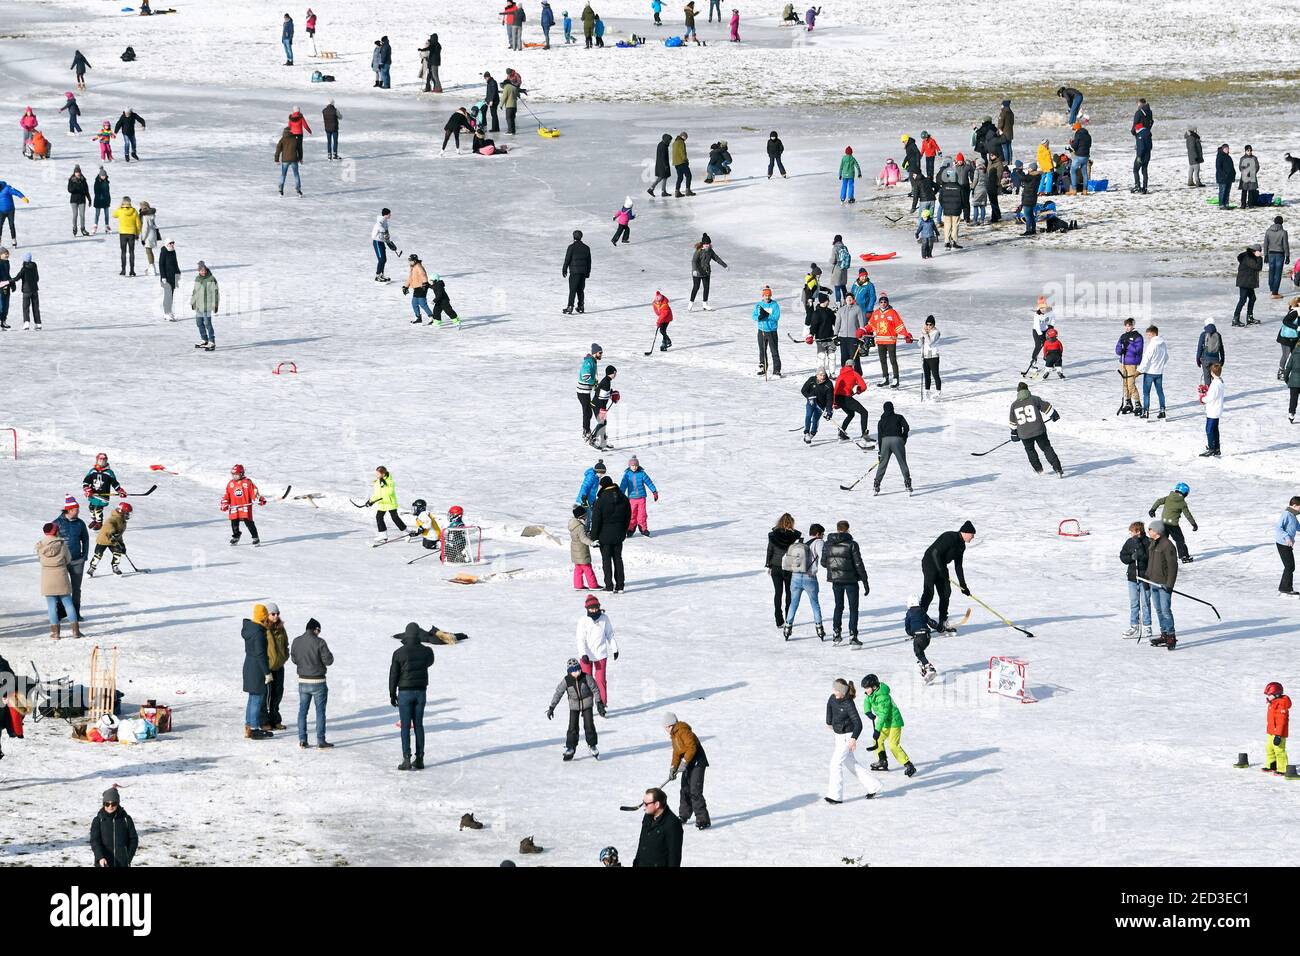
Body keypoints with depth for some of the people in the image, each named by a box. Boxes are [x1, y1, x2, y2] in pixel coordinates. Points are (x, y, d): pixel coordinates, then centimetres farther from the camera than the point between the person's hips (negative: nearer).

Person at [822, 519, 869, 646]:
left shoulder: (828, 544, -1)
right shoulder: (852, 544, -12)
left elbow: (823, 563, 6)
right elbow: (859, 564, -12)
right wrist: (865, 582, -6)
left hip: (835, 580, 4)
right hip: (850, 580, -4)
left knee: (838, 606, 20)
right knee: (853, 608, 5)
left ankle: (835, 634, 19)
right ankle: (852, 636, -2)